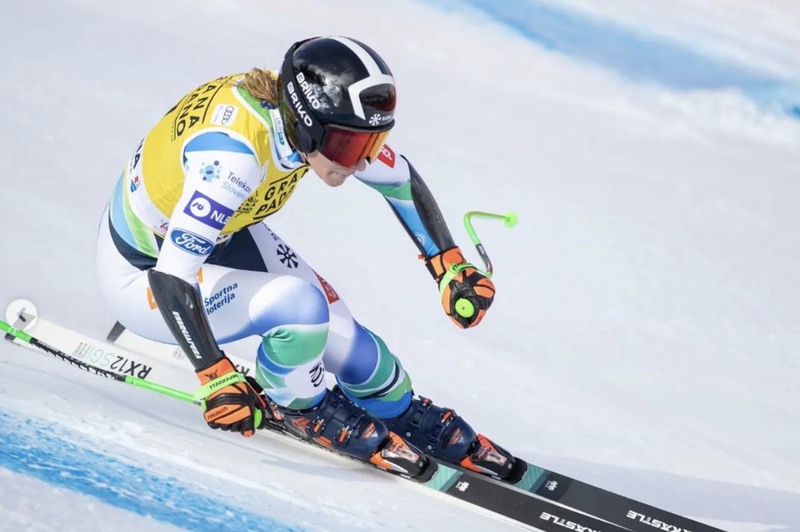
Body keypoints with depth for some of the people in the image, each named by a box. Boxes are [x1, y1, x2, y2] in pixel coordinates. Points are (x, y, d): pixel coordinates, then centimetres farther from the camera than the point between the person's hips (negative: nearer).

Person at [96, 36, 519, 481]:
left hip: (219, 235, 7)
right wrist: (217, 380, -39)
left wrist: (451, 266, -3)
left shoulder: (310, 119, -17)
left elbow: (401, 179, 0)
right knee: (300, 307, -26)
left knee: (341, 339, 2)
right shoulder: (232, 156, -40)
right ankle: (295, 404, 4)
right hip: (145, 275, -7)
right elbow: (172, 276, -38)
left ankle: (402, 414, 32)